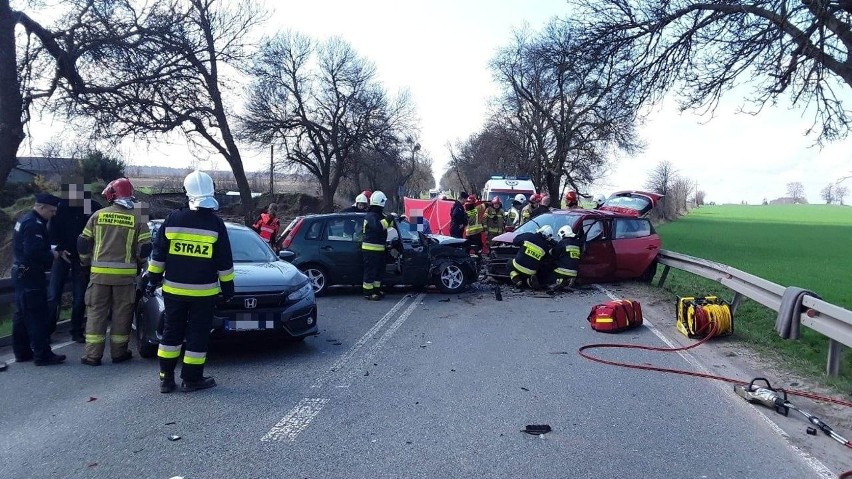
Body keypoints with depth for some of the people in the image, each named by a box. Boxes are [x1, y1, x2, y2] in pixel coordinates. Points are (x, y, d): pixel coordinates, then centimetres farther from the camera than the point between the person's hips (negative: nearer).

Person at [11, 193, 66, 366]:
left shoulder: (24, 220, 15)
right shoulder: (34, 225, -18)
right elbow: (34, 252, -27)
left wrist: (50, 251, 10)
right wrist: (52, 256, -11)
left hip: (20, 273, 11)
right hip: (31, 276, -11)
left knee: (22, 315, 15)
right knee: (38, 316, -6)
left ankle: (22, 352, 23)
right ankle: (42, 355, -3)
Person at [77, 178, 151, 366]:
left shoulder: (98, 215, 2)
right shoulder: (137, 217, -3)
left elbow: (83, 242, 6)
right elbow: (145, 247, -6)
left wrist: (86, 262, 21)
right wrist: (137, 263, 13)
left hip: (99, 272, 1)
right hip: (125, 274, -1)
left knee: (96, 312, 8)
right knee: (121, 313, 9)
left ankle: (92, 354, 8)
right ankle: (118, 352, 16)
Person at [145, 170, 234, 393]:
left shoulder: (173, 219, -3)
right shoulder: (216, 223, -7)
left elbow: (158, 254, 2)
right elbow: (224, 262, -3)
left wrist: (153, 280, 12)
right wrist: (228, 288, 6)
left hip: (174, 289, 2)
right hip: (203, 291, -2)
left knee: (172, 332, 13)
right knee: (197, 335, 6)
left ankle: (166, 378, 16)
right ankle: (191, 379, 11)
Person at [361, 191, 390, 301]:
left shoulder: (379, 215, 15)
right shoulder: (371, 216, -17)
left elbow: (386, 223, 28)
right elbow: (378, 226, -34)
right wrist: (389, 218, -26)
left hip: (378, 248, 10)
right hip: (371, 249, -10)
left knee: (379, 270, 17)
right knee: (370, 270, -6)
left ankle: (376, 290, 27)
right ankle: (368, 293, -1)